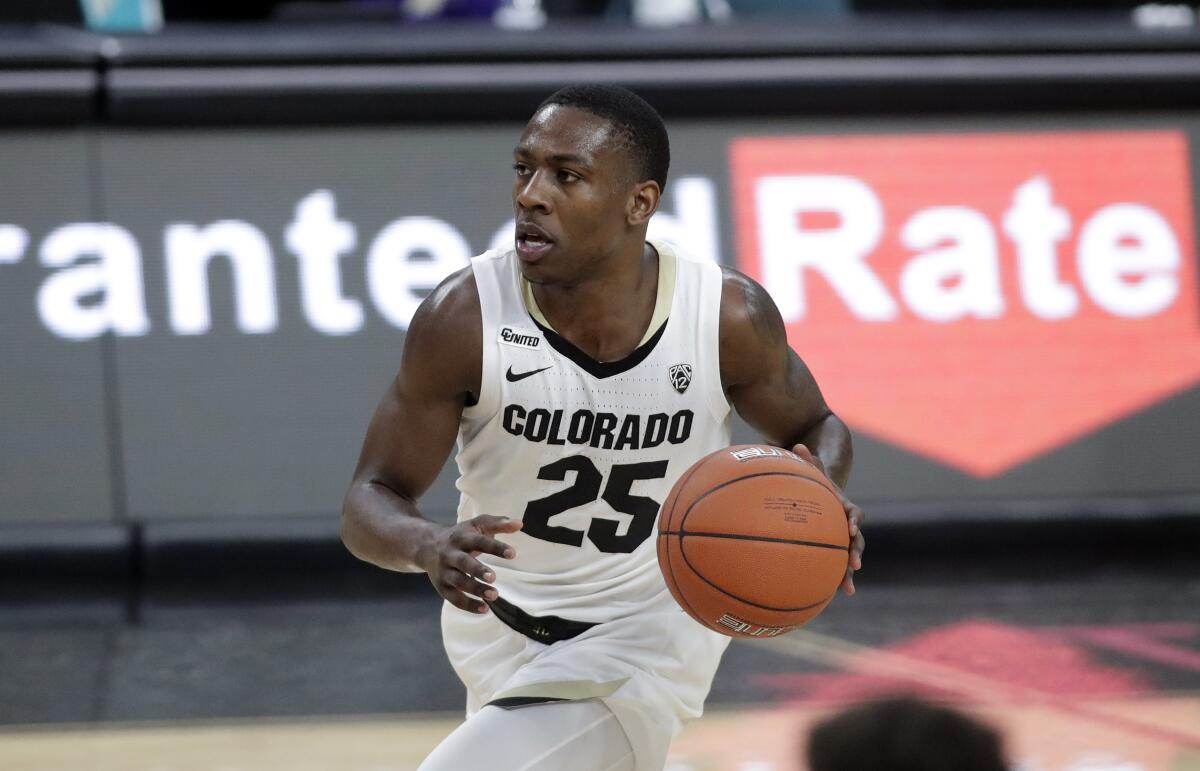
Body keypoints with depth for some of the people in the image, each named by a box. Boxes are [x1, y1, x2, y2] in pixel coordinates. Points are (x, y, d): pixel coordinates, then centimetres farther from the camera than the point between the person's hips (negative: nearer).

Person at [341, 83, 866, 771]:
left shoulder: (729, 316, -20)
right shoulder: (465, 317, -22)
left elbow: (813, 426, 1)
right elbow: (372, 501, -15)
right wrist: (428, 546, -40)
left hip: (650, 633, -3)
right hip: (502, 631, 3)